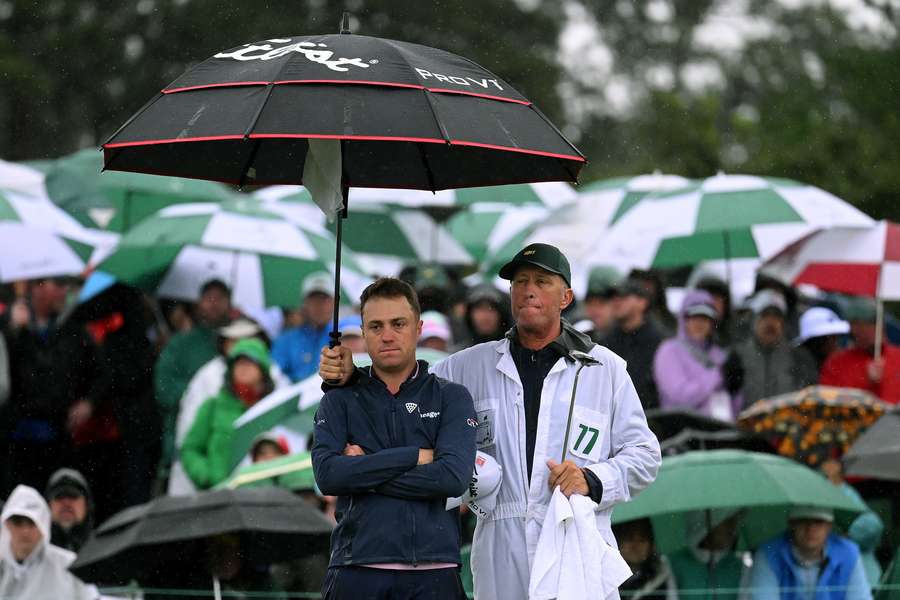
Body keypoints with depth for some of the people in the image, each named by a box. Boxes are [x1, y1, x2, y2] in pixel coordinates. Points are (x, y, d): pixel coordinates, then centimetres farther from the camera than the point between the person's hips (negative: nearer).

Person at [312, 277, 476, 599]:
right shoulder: (340, 400, 11)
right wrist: (415, 456, -7)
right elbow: (327, 473, -6)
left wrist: (364, 473, -5)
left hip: (432, 573, 0)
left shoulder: (451, 397, 9)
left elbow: (453, 476, -7)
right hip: (358, 573, 0)